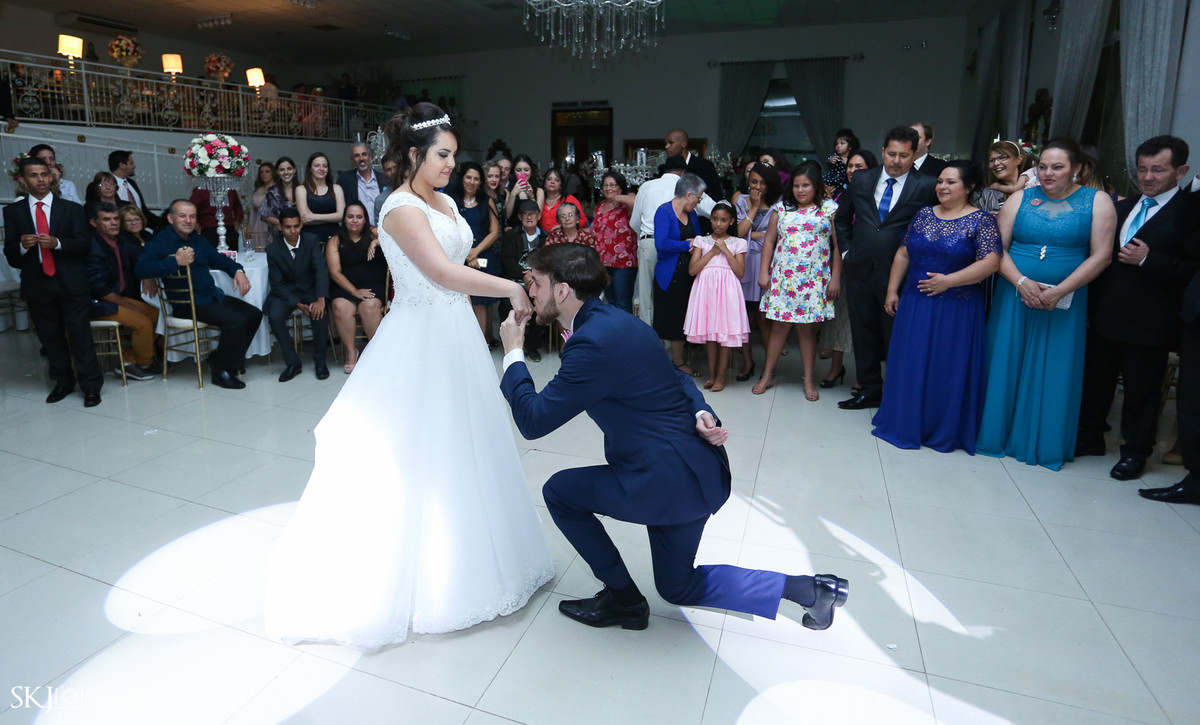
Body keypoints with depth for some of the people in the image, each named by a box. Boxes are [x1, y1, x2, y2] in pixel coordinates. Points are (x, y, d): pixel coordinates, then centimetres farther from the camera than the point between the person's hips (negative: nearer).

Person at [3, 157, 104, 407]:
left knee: (80, 333, -4)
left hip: (70, 282, -2)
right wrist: (22, 246, -16)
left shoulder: (71, 209, 6)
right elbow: (10, 254, 6)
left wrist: (57, 243, -17)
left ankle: (91, 386, 1)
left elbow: (84, 245, 0)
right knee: (50, 336, 10)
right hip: (36, 285, 2)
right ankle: (63, 382, 22)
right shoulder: (13, 211, 8)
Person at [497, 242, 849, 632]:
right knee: (678, 587, 23)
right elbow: (676, 378, 17)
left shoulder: (593, 341, -23)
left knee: (558, 491, 7)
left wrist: (512, 354, -4)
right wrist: (700, 413, -3)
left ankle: (624, 599, 19)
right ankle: (806, 588, 24)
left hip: (671, 478, -10)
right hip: (694, 467, 10)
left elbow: (534, 420, -18)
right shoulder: (613, 320, 9)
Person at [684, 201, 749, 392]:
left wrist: (726, 250, -8)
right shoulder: (702, 241, 10)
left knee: (725, 331, -2)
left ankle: (721, 376, 8)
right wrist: (712, 252, -7)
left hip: (727, 289, -1)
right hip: (706, 287, 1)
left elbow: (740, 272, -3)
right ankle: (711, 373, 18)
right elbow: (692, 270, -2)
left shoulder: (737, 243, 8)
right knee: (709, 331, 5)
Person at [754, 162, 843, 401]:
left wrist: (835, 278, -3)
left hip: (814, 280, -1)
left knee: (807, 328, 3)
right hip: (782, 277, 2)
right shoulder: (781, 208, 9)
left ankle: (808, 380, 14)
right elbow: (769, 241, 9)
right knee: (779, 326, 4)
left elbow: (838, 245, 2)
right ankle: (767, 376, 13)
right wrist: (764, 272, 3)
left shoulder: (830, 209, 4)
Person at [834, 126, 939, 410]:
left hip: (898, 272, -3)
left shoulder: (927, 186, -5)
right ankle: (869, 389, 27)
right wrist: (846, 250, 10)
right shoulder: (861, 179, 6)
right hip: (860, 270, 4)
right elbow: (842, 218, 17)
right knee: (863, 334, 12)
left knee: (895, 336, 6)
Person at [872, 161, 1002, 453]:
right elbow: (903, 254, 12)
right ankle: (908, 423, 26)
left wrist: (949, 280, -20)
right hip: (915, 305, 5)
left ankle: (945, 430, 21)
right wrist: (892, 291, 8)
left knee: (949, 369, 4)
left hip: (957, 309, -4)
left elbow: (991, 263, -14)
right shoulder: (924, 215, 9)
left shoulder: (981, 220, -6)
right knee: (910, 365, 10)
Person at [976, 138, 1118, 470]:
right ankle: (998, 434, 20)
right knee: (1007, 366, 6)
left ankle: (1044, 443, 19)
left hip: (1064, 303, -1)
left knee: (1053, 373, 5)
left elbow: (1100, 256, -5)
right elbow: (998, 248, 0)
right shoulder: (1021, 199, 6)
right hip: (1015, 297, 1)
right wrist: (1021, 282, -15)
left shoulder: (1097, 202, 2)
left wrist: (1058, 292, -14)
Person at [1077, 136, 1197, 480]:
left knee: (1141, 389, 8)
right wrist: (1092, 304, 5)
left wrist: (1148, 259, -22)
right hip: (1104, 315, 6)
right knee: (1095, 380, 15)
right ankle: (1089, 437, 31)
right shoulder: (1123, 207, 12)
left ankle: (1135, 452, 23)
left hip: (1148, 322, -6)